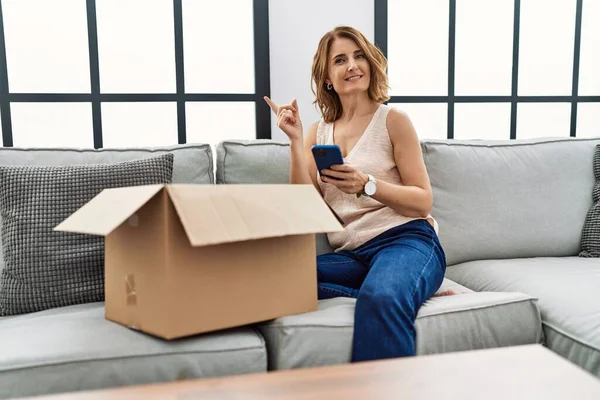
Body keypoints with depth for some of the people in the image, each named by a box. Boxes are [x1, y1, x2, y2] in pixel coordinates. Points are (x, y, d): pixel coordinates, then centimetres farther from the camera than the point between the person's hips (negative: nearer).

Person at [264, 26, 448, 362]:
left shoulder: (393, 120, 4)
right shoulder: (318, 133, 15)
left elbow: (424, 202, -1)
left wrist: (367, 184, -18)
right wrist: (295, 140, -2)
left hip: (406, 240, -5)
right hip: (350, 255, 5)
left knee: (381, 299, -40)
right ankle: (395, 293, -19)